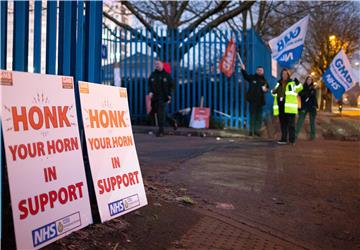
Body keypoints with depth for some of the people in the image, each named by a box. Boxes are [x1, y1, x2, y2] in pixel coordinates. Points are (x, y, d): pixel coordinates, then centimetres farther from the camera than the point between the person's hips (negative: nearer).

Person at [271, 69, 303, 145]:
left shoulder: (292, 83, 2)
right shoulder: (278, 84, 19)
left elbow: (299, 88, -10)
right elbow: (275, 93, 29)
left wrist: (297, 82, -27)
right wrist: (273, 92, 6)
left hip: (289, 107, -6)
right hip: (280, 106, 6)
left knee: (291, 124, -5)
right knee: (283, 124, 11)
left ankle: (292, 140, -1)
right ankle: (284, 139, 17)